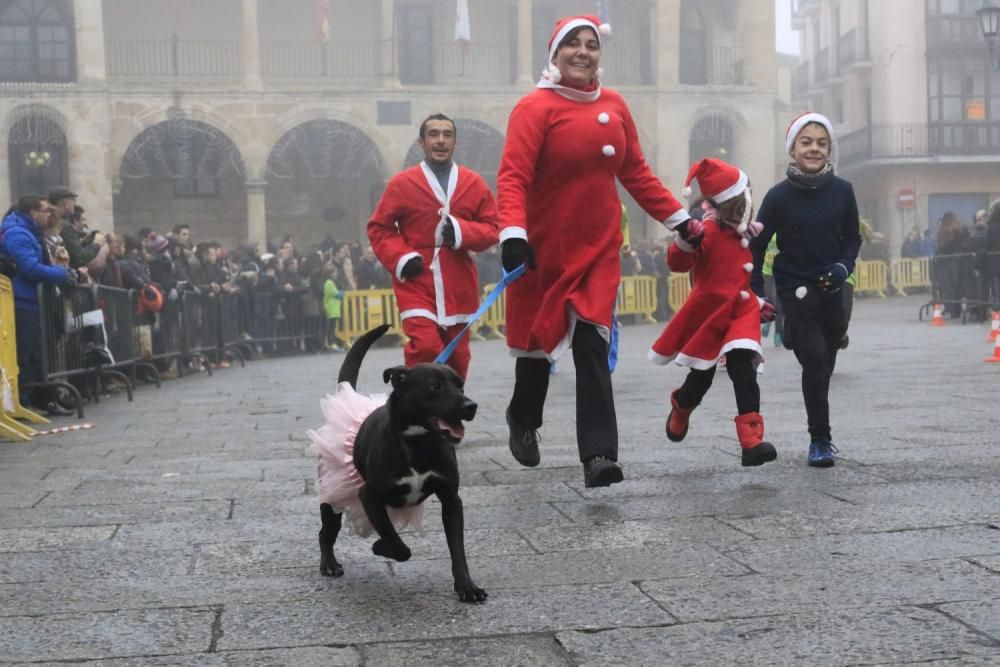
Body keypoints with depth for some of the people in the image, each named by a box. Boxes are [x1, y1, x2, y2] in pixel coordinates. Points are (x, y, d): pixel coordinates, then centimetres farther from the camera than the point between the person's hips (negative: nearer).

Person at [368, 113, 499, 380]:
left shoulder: (474, 183, 5)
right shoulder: (401, 184, 0)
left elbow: (492, 228, 7)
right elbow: (378, 228, 5)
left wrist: (462, 231, -12)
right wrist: (400, 257, -11)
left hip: (458, 286, 3)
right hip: (417, 283, -3)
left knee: (457, 358, 11)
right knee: (425, 347, -20)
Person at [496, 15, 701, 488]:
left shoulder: (614, 106, 6)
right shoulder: (535, 107, -11)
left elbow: (636, 173, 14)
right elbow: (513, 175, -20)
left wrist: (680, 219, 13)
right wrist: (512, 232, -34)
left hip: (599, 248, 3)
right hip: (544, 250, -3)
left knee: (592, 346, -7)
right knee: (538, 341, 13)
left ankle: (598, 455, -10)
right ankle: (523, 422, 41)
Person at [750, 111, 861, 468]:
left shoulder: (842, 190, -3)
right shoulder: (779, 195, -9)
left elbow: (852, 238, 10)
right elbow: (757, 245, -1)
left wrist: (843, 266, -8)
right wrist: (755, 292, -5)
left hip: (831, 290, 3)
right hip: (795, 289, -3)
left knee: (824, 367, 9)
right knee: (815, 360, -16)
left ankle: (820, 437, 27)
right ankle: (821, 439, -5)